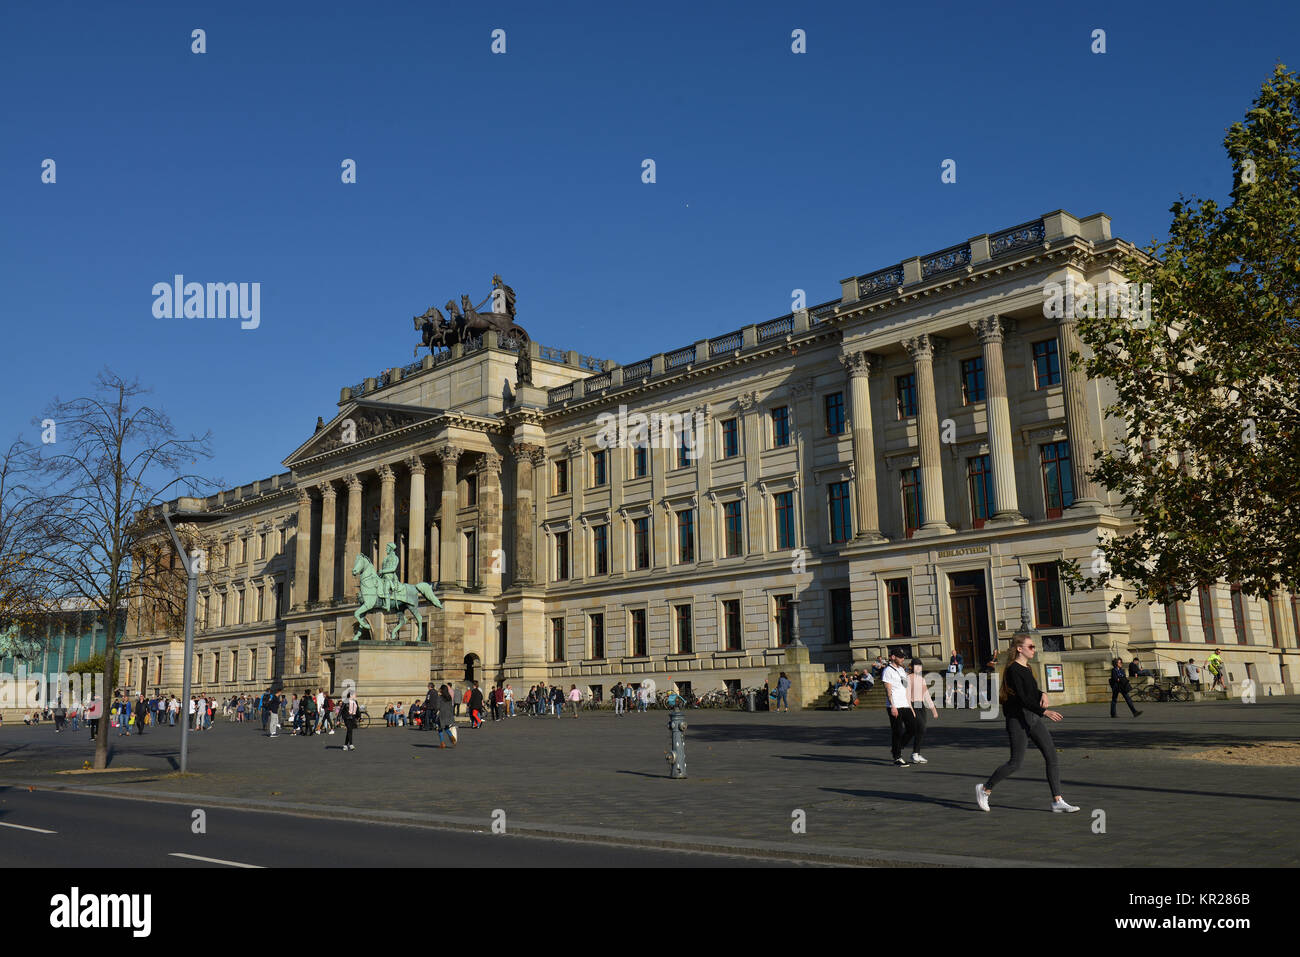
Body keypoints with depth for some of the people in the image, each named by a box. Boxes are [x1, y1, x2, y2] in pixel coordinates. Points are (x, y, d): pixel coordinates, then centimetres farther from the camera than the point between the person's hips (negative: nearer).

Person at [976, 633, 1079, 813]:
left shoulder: (1026, 668, 12)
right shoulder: (1013, 670, -16)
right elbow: (1022, 699, -24)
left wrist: (1042, 694, 4)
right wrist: (1045, 712, -33)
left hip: (1033, 718, 9)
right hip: (1018, 719, -9)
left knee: (1052, 756, 1)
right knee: (1015, 763, -3)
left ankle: (1057, 801, 5)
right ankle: (985, 789, 15)